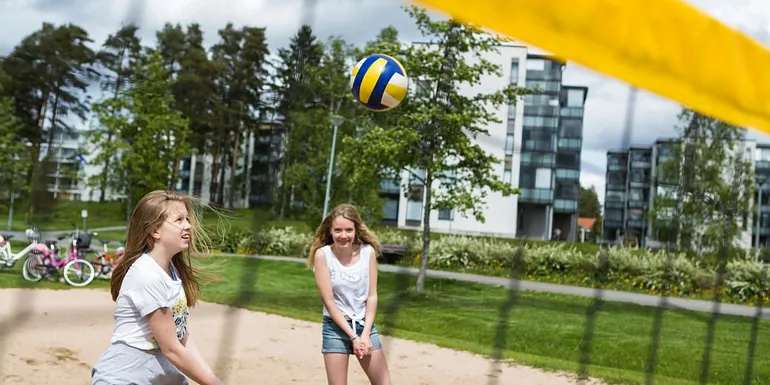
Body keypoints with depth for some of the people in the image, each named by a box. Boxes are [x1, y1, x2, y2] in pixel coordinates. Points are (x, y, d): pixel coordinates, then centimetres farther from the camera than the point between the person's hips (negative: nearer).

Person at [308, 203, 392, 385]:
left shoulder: (368, 252, -6)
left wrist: (365, 334, -10)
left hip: (364, 325, 3)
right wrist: (352, 336, -14)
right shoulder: (323, 254, -13)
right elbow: (329, 300, -13)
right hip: (336, 327, -2)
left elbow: (372, 296, -3)